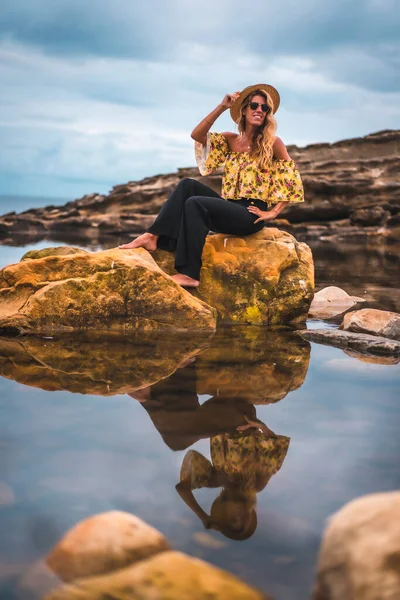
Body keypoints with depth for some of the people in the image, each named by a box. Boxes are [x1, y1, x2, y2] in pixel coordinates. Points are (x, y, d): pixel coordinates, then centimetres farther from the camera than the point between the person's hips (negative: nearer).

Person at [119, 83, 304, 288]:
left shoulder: (272, 143, 0)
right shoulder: (230, 140, 13)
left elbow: (293, 179, -1)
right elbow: (197, 135, -2)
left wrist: (273, 212, -7)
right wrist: (222, 107, -7)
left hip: (251, 214, -5)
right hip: (229, 209, 6)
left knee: (195, 203, -27)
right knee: (188, 185, -15)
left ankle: (189, 274, -33)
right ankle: (153, 237, -22)